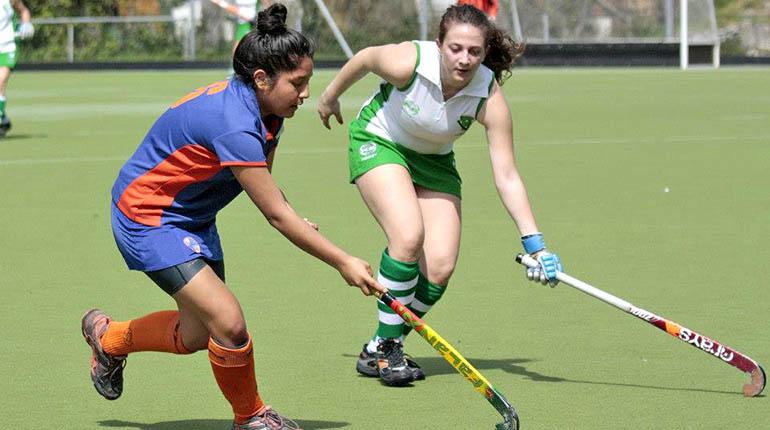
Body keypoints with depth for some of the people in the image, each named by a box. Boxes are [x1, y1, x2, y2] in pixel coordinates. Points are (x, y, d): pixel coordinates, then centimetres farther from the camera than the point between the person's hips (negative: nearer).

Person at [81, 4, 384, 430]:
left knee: (194, 336, 16)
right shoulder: (235, 125, -33)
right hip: (147, 216, -10)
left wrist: (297, 225, -7)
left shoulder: (264, 110, -4)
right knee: (229, 323, -19)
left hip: (192, 215, 10)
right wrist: (343, 262, -25)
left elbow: (267, 193, 12)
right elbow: (276, 214, -29)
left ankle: (107, 337, 42)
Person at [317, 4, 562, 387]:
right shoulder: (408, 62, -32)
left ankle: (378, 350, 12)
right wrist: (330, 96, 10)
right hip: (377, 141, -3)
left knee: (440, 268, -11)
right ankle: (387, 349, -10)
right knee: (409, 236, -27)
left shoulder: (489, 96, -26)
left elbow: (506, 176, -24)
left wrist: (533, 243, -31)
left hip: (433, 161, 3)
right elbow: (365, 58, -8)